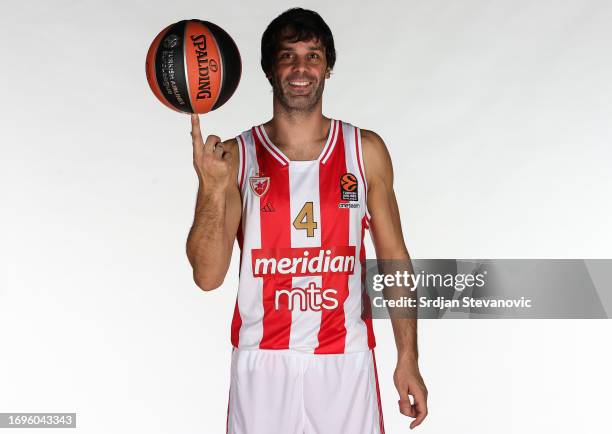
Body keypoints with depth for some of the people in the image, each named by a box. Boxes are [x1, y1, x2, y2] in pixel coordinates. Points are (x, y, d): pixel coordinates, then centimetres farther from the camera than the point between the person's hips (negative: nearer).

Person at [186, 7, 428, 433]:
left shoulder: (366, 151, 0)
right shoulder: (237, 157, -3)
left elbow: (394, 258, 4)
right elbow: (208, 276, -8)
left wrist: (408, 358, 0)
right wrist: (213, 189, -22)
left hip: (345, 360, 1)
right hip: (262, 364, 0)